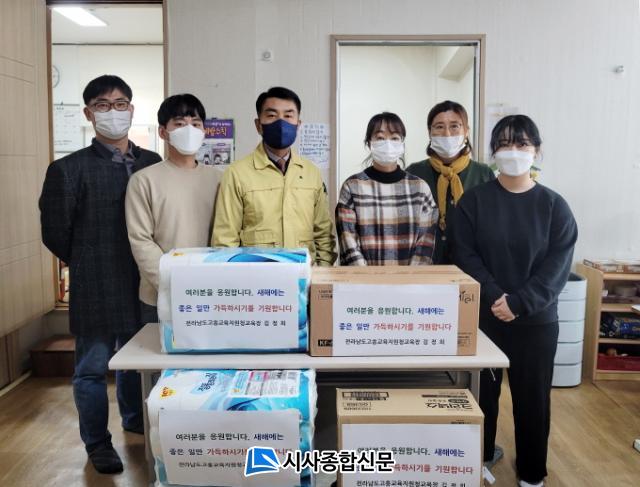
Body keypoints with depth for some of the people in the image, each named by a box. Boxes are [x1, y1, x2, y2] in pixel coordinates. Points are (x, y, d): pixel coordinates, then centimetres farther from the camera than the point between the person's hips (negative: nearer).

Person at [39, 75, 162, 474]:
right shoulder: (69, 169, -8)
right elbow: (55, 233, -3)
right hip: (96, 289, -3)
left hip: (145, 284, 4)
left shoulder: (153, 164, 3)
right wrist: (91, 266, 5)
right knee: (93, 368, 9)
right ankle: (98, 443, 28)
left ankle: (136, 420, 43)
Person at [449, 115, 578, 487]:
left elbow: (557, 267, -7)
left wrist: (518, 304, -17)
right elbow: (465, 255, -6)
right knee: (481, 393, 10)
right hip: (482, 317, 0)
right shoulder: (474, 200, 0)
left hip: (537, 321, 0)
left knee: (533, 398, 10)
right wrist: (494, 297, -18)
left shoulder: (554, 206, 0)